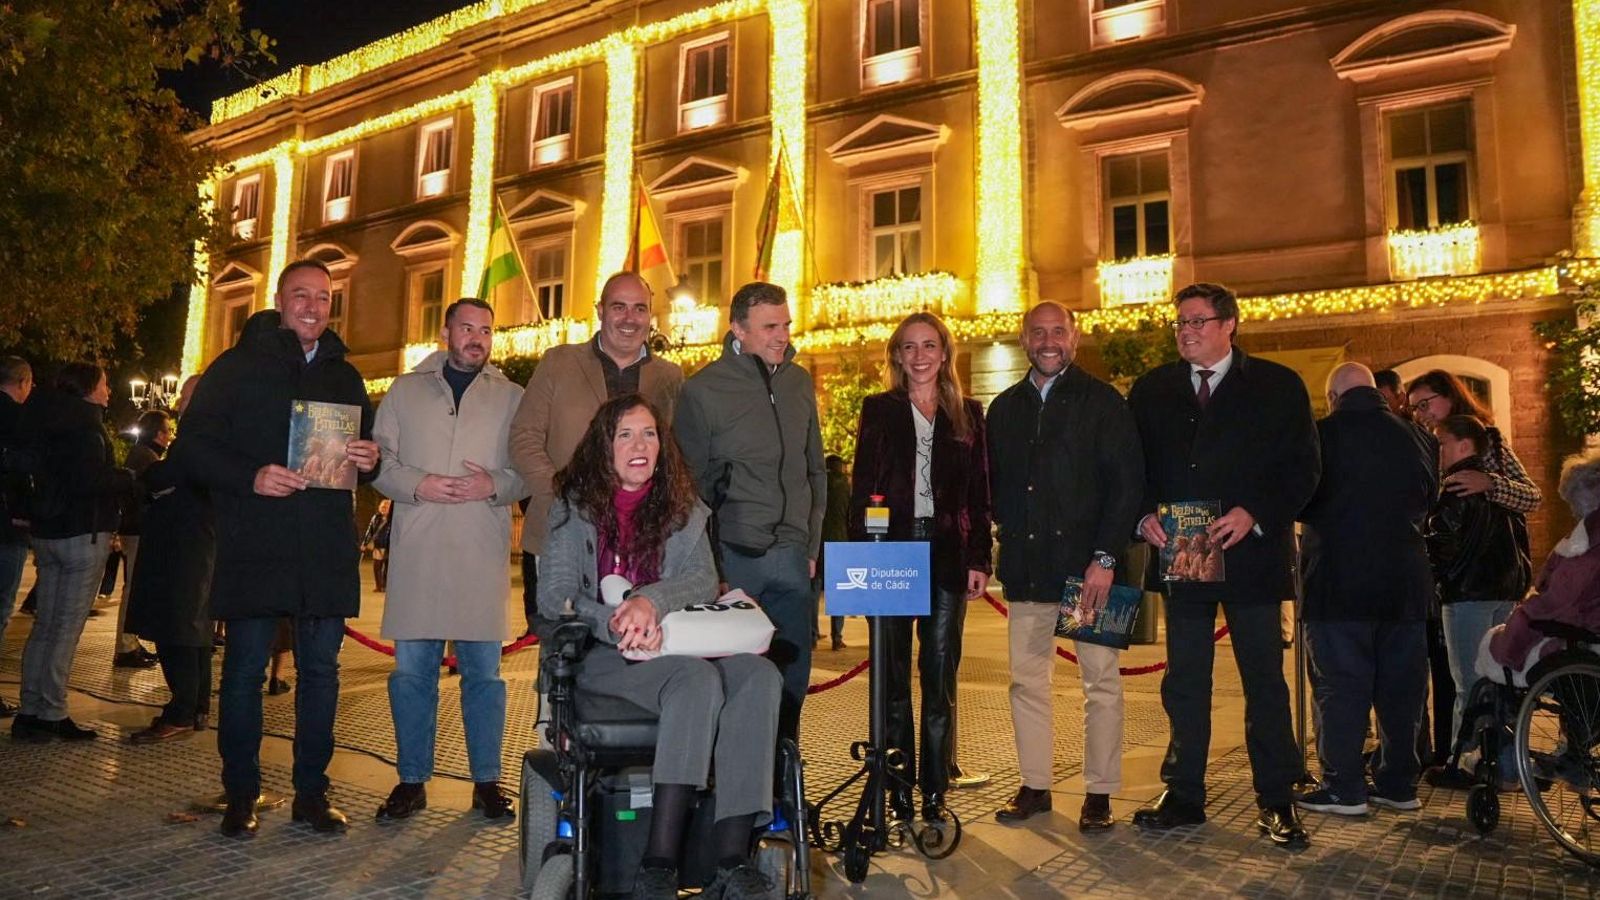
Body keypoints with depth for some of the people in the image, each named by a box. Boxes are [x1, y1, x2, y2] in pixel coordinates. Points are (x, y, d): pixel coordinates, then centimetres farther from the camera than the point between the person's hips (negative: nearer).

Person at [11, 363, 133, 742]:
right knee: (67, 626, -4)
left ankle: (30, 711, 16)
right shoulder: (85, 423, -13)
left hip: (46, 530, 9)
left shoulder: (49, 423, 14)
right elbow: (90, 479, -23)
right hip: (84, 531, -9)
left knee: (45, 623, 12)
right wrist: (130, 477, -7)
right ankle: (52, 714, 0)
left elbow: (46, 475, 21)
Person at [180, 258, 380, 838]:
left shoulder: (345, 376, 16)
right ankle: (241, 795, 17)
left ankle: (312, 791, 19)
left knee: (321, 671, 7)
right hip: (253, 546, -3)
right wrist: (250, 477, -19)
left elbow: (367, 450, 18)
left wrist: (369, 460, -6)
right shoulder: (238, 367, 4)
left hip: (327, 551, 3)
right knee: (245, 671, 4)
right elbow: (196, 444, -3)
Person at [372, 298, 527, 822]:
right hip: (417, 549, 1)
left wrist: (494, 485, -12)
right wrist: (416, 485, -9)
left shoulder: (511, 397, 12)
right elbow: (378, 458, 8)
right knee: (411, 669, 4)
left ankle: (487, 781, 14)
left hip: (483, 552, -1)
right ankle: (412, 780, 17)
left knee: (483, 670, 3)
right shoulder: (405, 391, 14)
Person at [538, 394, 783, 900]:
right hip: (600, 658, -3)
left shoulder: (682, 509, 14)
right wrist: (617, 625, -24)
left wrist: (651, 601, -24)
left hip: (675, 648, 4)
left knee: (760, 675, -28)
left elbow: (705, 579, -1)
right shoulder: (574, 506, 6)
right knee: (698, 678, -34)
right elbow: (553, 595, -4)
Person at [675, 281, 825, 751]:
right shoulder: (703, 390, -4)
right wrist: (708, 560, -5)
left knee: (793, 671, 8)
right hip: (734, 557, -4)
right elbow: (693, 481, -2)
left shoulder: (800, 383, 10)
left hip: (791, 557, 4)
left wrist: (811, 545, 11)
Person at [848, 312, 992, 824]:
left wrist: (978, 559, 1)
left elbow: (979, 494, 8)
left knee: (941, 679, 5)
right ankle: (898, 791, 14)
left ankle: (935, 791, 14)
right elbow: (861, 488, 3)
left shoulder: (968, 414, 10)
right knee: (893, 677, 4)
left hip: (946, 553, 1)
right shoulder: (879, 410, 7)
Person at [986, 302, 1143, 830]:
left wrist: (1106, 556, -13)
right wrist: (1010, 533, 3)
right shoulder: (1004, 408, 13)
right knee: (1027, 682, 8)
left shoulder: (1102, 401, 0)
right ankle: (1035, 786, 20)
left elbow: (1127, 483, -6)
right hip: (1026, 568, 4)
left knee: (1101, 682, 3)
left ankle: (1099, 793, 14)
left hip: (1087, 567, -4)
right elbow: (995, 485, 17)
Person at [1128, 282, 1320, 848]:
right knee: (1184, 683, 9)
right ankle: (1184, 796, 20)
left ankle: (1276, 802, 17)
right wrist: (1144, 516, -9)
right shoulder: (1152, 389, 11)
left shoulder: (1277, 386, 3)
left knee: (1265, 681, 5)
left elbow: (1302, 468, -3)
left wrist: (1253, 515, -16)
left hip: (1251, 552, -2)